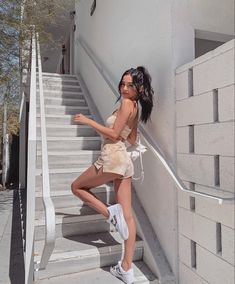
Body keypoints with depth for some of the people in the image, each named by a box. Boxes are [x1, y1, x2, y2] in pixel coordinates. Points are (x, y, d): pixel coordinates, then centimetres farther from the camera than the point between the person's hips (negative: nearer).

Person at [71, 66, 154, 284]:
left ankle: (109, 213, -3)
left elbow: (114, 134, -14)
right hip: (124, 161, 9)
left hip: (112, 158, -9)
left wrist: (88, 121, -7)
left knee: (76, 187, 14)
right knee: (127, 215, 6)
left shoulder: (126, 103, -8)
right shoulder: (136, 107, 18)